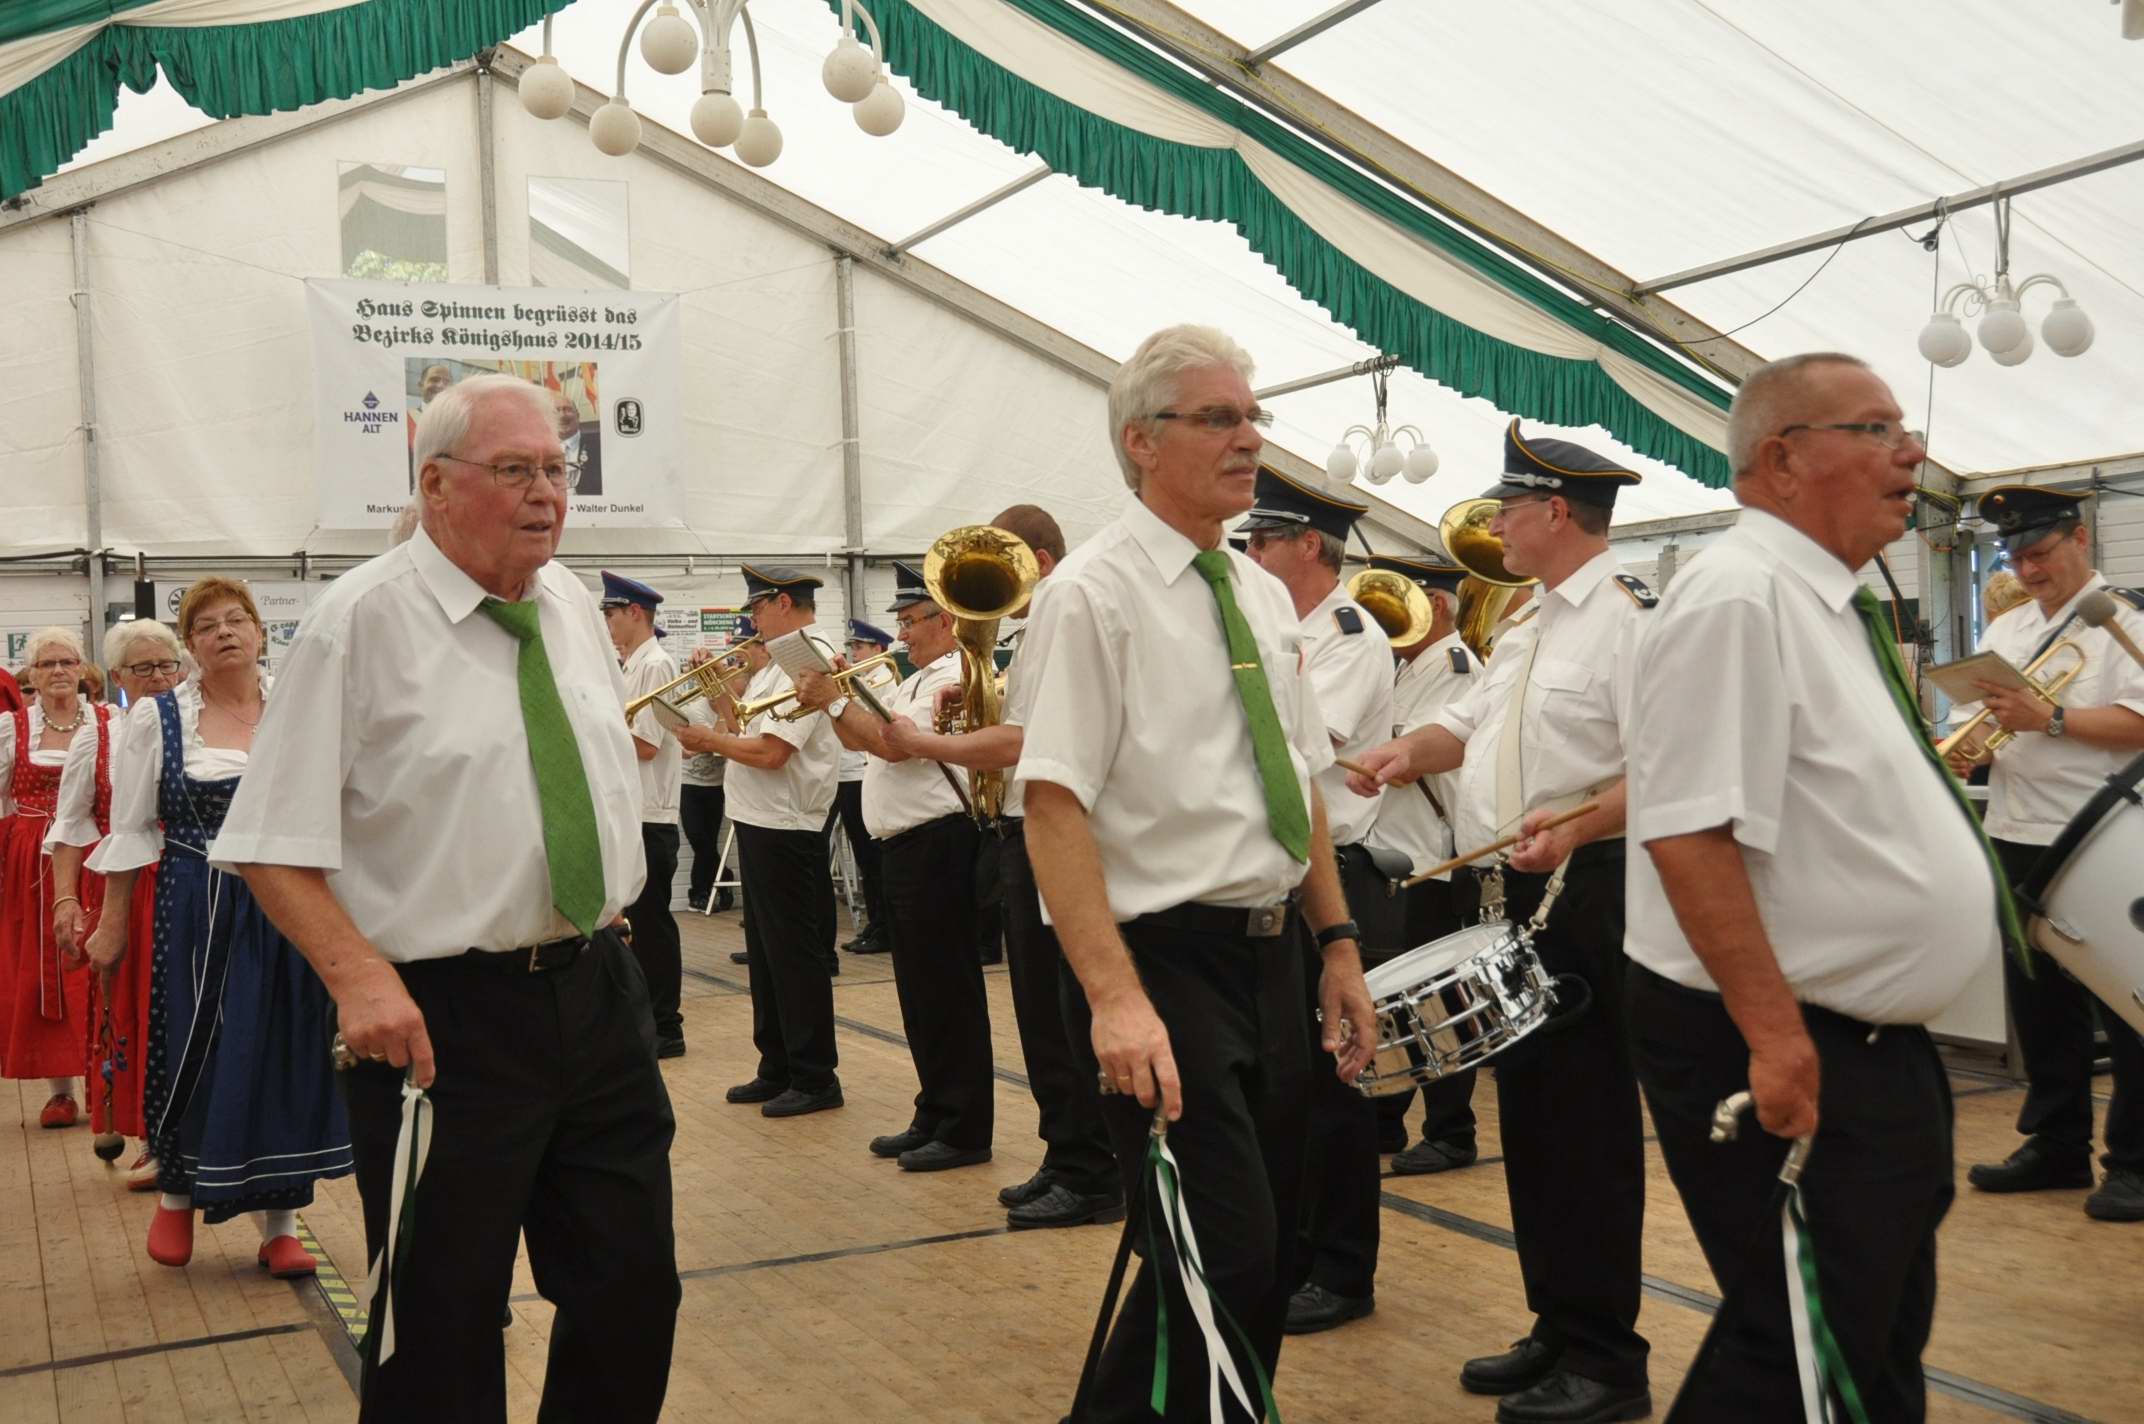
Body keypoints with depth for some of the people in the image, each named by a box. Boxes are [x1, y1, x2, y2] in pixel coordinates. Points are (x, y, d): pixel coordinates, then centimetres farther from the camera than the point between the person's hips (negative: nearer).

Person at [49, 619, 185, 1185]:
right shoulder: (96, 739, 5)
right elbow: (70, 826, 4)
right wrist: (66, 899, -4)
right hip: (119, 897, 0)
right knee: (128, 1008, 2)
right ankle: (152, 1140, 13)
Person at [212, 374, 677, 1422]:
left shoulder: (572, 606, 8)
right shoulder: (361, 620, -10)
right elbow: (274, 846, -12)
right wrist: (360, 976, -24)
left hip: (597, 992, 6)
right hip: (441, 1019, -6)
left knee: (634, 1294, 13)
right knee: (442, 1333, 7)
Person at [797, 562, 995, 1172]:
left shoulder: (953, 678, -13)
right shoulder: (917, 681, 20)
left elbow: (893, 742, -22)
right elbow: (863, 739, 21)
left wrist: (834, 700, -14)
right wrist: (830, 700, 6)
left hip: (937, 842, -10)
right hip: (905, 846, 10)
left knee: (948, 991, -5)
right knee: (920, 991, 14)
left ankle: (965, 1130, 1)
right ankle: (933, 1117, 23)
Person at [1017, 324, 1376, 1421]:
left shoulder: (1264, 595, 12)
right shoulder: (1094, 591, -11)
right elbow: (1054, 807, -19)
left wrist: (1338, 944, 10)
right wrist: (1116, 998, -26)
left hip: (1268, 955, 8)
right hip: (1160, 961, -7)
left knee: (1269, 1255, 15)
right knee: (1220, 1261, -8)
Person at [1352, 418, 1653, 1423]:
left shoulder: (1629, 617, -12)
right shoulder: (1529, 634, 18)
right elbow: (1467, 728, 23)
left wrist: (1579, 826, -34)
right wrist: (1412, 750, 2)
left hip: (1586, 891, -9)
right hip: (1515, 891, 10)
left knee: (1586, 1119, -3)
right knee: (1529, 1113, 14)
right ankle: (1555, 1330, 26)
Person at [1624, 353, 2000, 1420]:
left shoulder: (1829, 603, 13)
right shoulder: (1737, 598, -19)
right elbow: (1692, 834, -27)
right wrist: (1774, 1034, -27)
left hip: (1878, 1047, 10)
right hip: (1787, 1057, -10)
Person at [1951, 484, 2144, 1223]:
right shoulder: (2005, 630, 15)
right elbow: (1977, 716, 16)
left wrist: (2048, 720, -23)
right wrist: (1967, 747, -6)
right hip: (2021, 840, 6)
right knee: (2038, 1002, 12)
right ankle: (2055, 1144, 24)